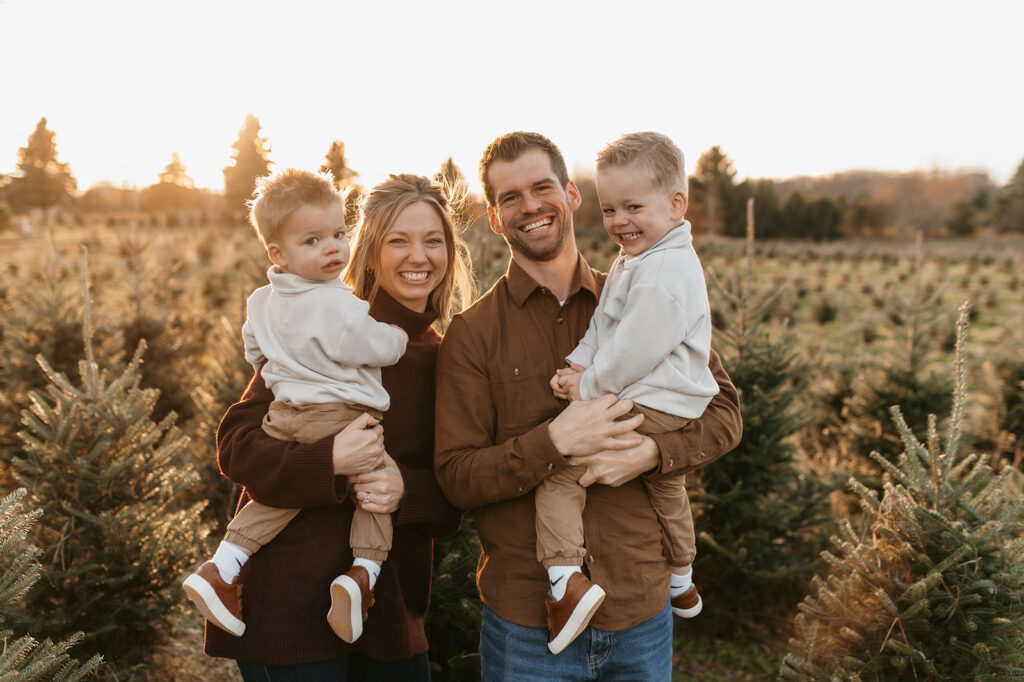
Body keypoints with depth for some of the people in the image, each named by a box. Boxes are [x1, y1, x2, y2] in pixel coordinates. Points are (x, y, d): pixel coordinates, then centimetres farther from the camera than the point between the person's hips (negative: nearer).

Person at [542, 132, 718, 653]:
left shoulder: (664, 272, -20)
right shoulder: (630, 265, 14)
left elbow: (638, 347, -24)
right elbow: (602, 327, 15)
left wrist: (590, 386, -15)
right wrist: (580, 365, -1)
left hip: (650, 408, -11)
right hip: (671, 413, 11)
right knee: (665, 486, 29)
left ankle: (563, 578, -24)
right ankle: (681, 583, 52)